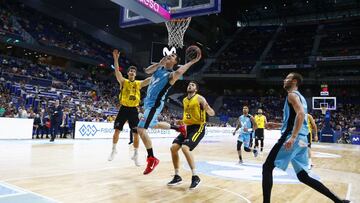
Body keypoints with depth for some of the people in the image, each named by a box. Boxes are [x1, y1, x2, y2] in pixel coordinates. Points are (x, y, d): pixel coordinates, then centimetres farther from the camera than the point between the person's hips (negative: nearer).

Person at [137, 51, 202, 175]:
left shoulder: (171, 74, -12)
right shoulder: (158, 68, 10)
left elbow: (179, 72, -36)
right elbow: (147, 71, -8)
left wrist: (192, 61, -30)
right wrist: (160, 63, -17)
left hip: (155, 104, -9)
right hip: (148, 101, 9)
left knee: (141, 129, -17)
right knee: (154, 125, 28)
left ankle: (152, 159, -4)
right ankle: (179, 128, 44)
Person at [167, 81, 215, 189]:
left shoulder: (199, 98, -9)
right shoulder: (184, 100, 13)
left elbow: (212, 114, -15)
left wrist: (207, 107, -34)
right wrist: (182, 121, 19)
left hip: (198, 127, -7)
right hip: (188, 127, 8)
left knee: (185, 148, -26)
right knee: (173, 148, -3)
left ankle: (195, 177, -12)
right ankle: (177, 177, 10)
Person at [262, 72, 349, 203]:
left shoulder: (292, 94, -4)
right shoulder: (299, 97, 25)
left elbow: (301, 114, -22)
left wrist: (293, 137, -30)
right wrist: (277, 125, 29)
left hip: (293, 138, -10)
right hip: (302, 140, 10)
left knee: (267, 167, -4)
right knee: (303, 176, 16)